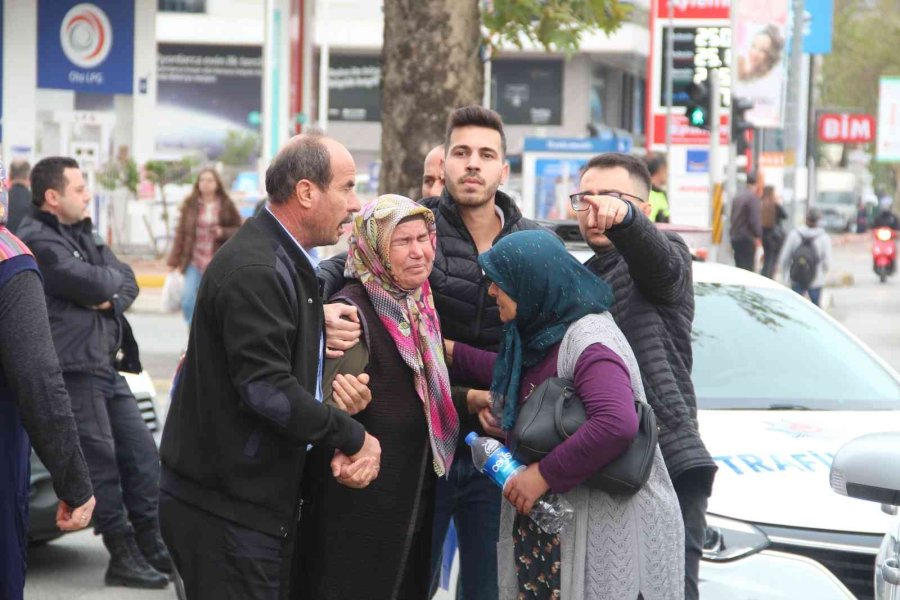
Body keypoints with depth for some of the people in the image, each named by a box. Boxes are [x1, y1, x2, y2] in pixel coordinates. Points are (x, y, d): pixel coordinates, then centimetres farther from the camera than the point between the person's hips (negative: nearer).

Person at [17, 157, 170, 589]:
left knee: (141, 453, 10)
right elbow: (91, 284, -21)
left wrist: (110, 294, -9)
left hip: (108, 365, 9)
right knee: (101, 463, -4)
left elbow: (127, 282, 12)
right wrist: (110, 279, 1)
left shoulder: (83, 234, 19)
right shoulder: (39, 241, -11)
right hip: (74, 367, -9)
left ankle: (151, 547, 19)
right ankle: (124, 557, 3)